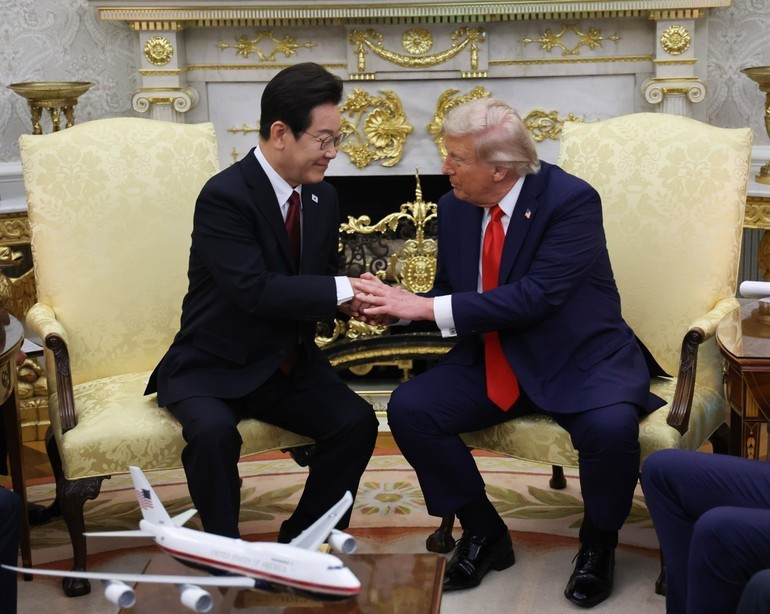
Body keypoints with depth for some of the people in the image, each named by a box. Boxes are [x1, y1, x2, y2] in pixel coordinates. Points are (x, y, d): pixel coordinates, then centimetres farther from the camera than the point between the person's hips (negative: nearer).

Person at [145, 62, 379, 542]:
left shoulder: (322, 197, 3)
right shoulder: (225, 196, -20)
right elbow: (255, 290, -29)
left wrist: (355, 299, -11)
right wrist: (343, 290, -26)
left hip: (290, 365, 6)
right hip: (214, 368, -6)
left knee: (357, 421, -16)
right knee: (213, 431, -34)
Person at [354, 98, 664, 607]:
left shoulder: (572, 200, -18)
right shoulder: (455, 206, 1)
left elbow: (538, 296, -29)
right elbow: (449, 294, 11)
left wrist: (428, 307, -29)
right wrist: (396, 306, -12)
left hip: (581, 361, -5)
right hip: (492, 362, 5)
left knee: (610, 426, -34)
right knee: (409, 409, -15)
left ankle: (599, 542, 0)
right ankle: (484, 533, 7)